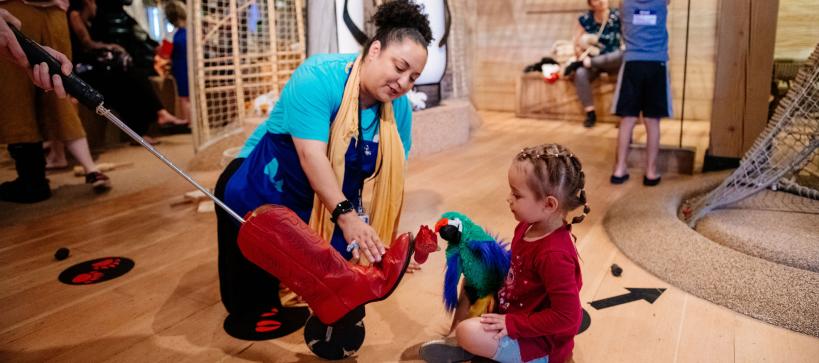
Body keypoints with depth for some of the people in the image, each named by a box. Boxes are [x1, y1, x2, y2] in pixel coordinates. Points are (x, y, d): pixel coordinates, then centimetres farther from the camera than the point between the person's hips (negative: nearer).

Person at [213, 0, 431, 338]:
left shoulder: (399, 107, -10)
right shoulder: (317, 78, -29)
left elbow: (391, 174, -6)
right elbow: (311, 154, -37)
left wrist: (386, 240, -11)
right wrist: (346, 215, -45)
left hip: (330, 205, 5)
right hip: (260, 193, -4)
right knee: (250, 296, 7)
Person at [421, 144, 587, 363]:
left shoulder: (554, 255, -33)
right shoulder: (529, 226, -7)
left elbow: (567, 317, -30)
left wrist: (513, 324, -26)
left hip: (540, 343, -9)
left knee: (467, 333, -25)